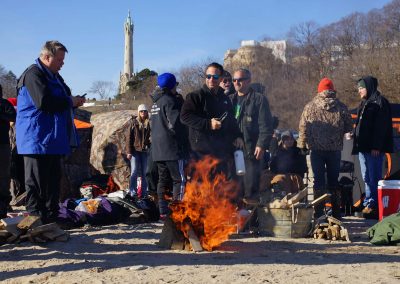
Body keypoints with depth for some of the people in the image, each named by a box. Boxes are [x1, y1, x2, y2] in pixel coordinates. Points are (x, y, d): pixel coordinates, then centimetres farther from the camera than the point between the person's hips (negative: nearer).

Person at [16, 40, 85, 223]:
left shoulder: (54, 76, 20)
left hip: (52, 138, 10)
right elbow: (43, 102, -23)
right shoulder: (33, 74, -12)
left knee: (53, 179, 12)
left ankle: (51, 218, 19)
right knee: (37, 181, -6)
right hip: (37, 139, -10)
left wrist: (73, 102, 7)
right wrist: (69, 102, -12)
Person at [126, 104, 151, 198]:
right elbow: (129, 137, 0)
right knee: (134, 172, -4)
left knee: (144, 172, 6)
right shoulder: (134, 123, 2)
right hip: (135, 151, -2)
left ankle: (144, 192, 11)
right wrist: (129, 152, -6)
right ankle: (133, 192, -1)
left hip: (145, 151, 2)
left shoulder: (149, 124, 6)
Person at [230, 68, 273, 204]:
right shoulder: (230, 100, 17)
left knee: (250, 185, -4)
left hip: (250, 150, -5)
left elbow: (266, 125, -6)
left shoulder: (259, 99, 0)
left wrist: (261, 145, -15)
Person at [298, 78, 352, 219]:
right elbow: (349, 128, 7)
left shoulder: (310, 107, -1)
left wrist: (303, 145, 11)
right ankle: (336, 213, 15)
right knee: (334, 180, 11)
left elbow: (303, 128, 1)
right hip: (335, 149, 1)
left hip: (316, 149, -1)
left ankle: (319, 213, 3)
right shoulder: (341, 107, 1)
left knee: (319, 180, 5)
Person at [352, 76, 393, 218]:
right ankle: (368, 204, 16)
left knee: (374, 178, -6)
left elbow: (381, 126, -16)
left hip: (374, 149, -9)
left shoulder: (380, 102, -9)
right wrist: (355, 135, 16)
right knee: (367, 178, 11)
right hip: (363, 146, 9)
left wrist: (376, 146, -20)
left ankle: (374, 205, -4)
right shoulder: (365, 103, 19)